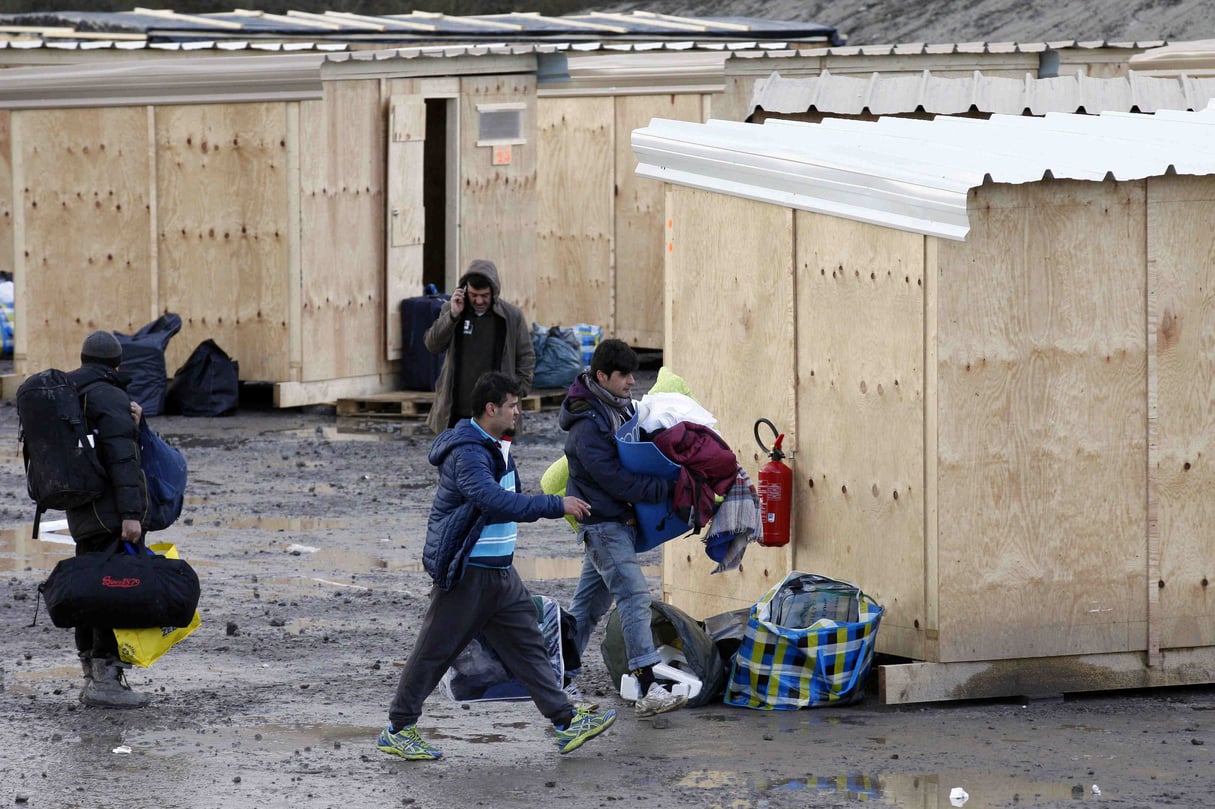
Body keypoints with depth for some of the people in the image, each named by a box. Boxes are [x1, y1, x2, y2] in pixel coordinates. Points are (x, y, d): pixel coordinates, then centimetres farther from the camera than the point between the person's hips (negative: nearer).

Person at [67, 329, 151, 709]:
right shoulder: (109, 397, -11)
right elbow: (121, 457, -19)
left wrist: (129, 421, 7)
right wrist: (131, 514, -23)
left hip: (81, 513, 9)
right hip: (112, 510, -9)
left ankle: (92, 677, 19)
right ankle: (106, 680, -13)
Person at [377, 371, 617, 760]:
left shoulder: (496, 448, 12)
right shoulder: (466, 454, -21)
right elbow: (494, 501, -35)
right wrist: (556, 505, -34)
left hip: (499, 571, 9)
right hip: (465, 574, -9)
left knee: (528, 644, 7)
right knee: (435, 651, 1)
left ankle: (566, 723, 8)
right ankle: (397, 730, 12)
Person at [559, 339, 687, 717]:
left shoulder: (623, 408, 7)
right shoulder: (588, 429, -21)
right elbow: (619, 481, -23)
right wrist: (668, 488, -24)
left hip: (621, 520, 9)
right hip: (603, 523, -9)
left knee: (589, 604, 14)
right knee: (635, 597, -17)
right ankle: (648, 691, -22)